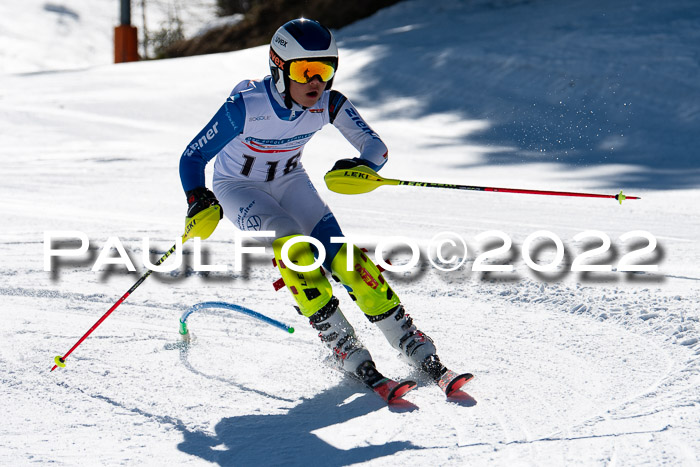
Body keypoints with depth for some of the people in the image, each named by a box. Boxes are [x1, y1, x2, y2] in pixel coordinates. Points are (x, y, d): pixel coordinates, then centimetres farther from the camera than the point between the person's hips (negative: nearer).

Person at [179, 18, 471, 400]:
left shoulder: (329, 105, -22)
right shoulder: (245, 107, -32)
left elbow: (376, 147, -23)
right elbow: (192, 157, -25)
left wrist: (362, 166, -46)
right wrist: (198, 199, -42)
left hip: (289, 182, 3)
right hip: (238, 186, -3)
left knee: (341, 256, -12)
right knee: (293, 248, -28)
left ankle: (414, 346, -6)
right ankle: (345, 349, -20)